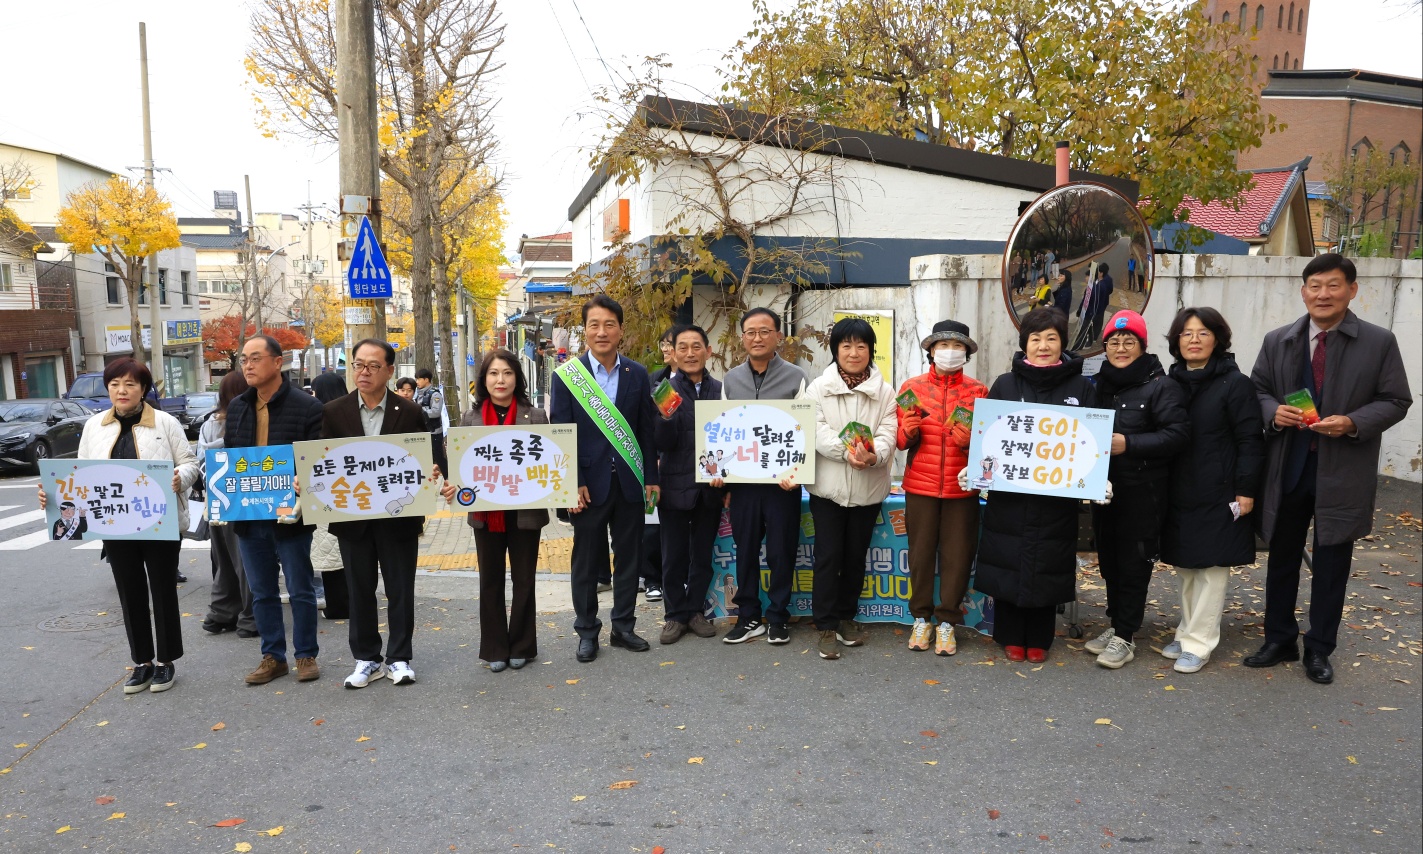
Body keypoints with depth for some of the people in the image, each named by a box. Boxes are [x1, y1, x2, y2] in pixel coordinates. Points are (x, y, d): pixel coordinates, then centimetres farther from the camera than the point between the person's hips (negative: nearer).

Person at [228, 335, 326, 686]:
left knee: (300, 590, 6)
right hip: (247, 515, 5)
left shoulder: (307, 407, -9)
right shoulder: (236, 407, 9)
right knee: (262, 592, 14)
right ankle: (272, 657, 25)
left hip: (290, 515, -5)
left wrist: (303, 486, -27)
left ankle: (306, 655, 20)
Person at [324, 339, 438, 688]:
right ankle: (366, 659, 25)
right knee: (359, 591, 11)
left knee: (400, 590, 7)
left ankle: (399, 658, 21)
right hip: (352, 516, 1)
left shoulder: (410, 412, -2)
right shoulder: (333, 412, 2)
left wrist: (431, 472, -21)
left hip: (399, 516, -1)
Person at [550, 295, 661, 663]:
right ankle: (587, 630, 22)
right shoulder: (567, 376, -3)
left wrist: (650, 478, 2)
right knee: (586, 560, 8)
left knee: (628, 558, 10)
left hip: (630, 482, 2)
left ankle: (623, 627, 25)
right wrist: (573, 483, -11)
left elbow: (646, 430, 5)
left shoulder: (638, 375, 4)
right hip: (589, 484, -2)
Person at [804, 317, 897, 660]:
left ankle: (846, 617, 28)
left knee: (856, 556, 13)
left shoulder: (884, 391, 3)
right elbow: (816, 432, -11)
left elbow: (888, 434, -6)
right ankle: (826, 626, 10)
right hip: (828, 485, -2)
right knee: (828, 556, 0)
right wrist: (848, 451, -27)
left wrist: (872, 455, -27)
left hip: (868, 488, 2)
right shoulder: (818, 388, -1)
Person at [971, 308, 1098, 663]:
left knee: (1047, 568, 7)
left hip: (1057, 497, 0)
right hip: (1008, 492, 0)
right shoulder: (1005, 384, 5)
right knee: (1008, 564, 5)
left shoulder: (1081, 387, 5)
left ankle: (1038, 638, 22)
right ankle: (1011, 636, 21)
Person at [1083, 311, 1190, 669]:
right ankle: (1115, 624, 26)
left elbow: (1178, 433, -16)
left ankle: (1125, 636, 10)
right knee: (1109, 559, 12)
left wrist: (1128, 444, -23)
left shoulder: (1160, 386, -8)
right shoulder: (1101, 384, 12)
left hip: (1142, 491, -6)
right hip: (1104, 487, 6)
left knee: (1133, 563, 0)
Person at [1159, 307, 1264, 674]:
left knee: (1211, 567, 3)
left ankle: (1198, 643, 9)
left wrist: (1246, 490, -13)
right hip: (1178, 493, 5)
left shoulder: (1235, 383, -8)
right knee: (1184, 566, 13)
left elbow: (1250, 441, -9)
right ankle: (1188, 631, 26)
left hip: (1218, 496, -5)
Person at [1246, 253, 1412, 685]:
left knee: (1331, 564, 8)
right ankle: (1279, 640, 27)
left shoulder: (1379, 342, -3)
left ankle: (1319, 650, 23)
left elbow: (1396, 402, -2)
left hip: (1343, 472, -2)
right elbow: (1257, 389, 9)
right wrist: (1274, 411, -13)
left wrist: (1352, 423, -19)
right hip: (1286, 468, 2)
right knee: (1282, 557, 12)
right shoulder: (1277, 341, 4)